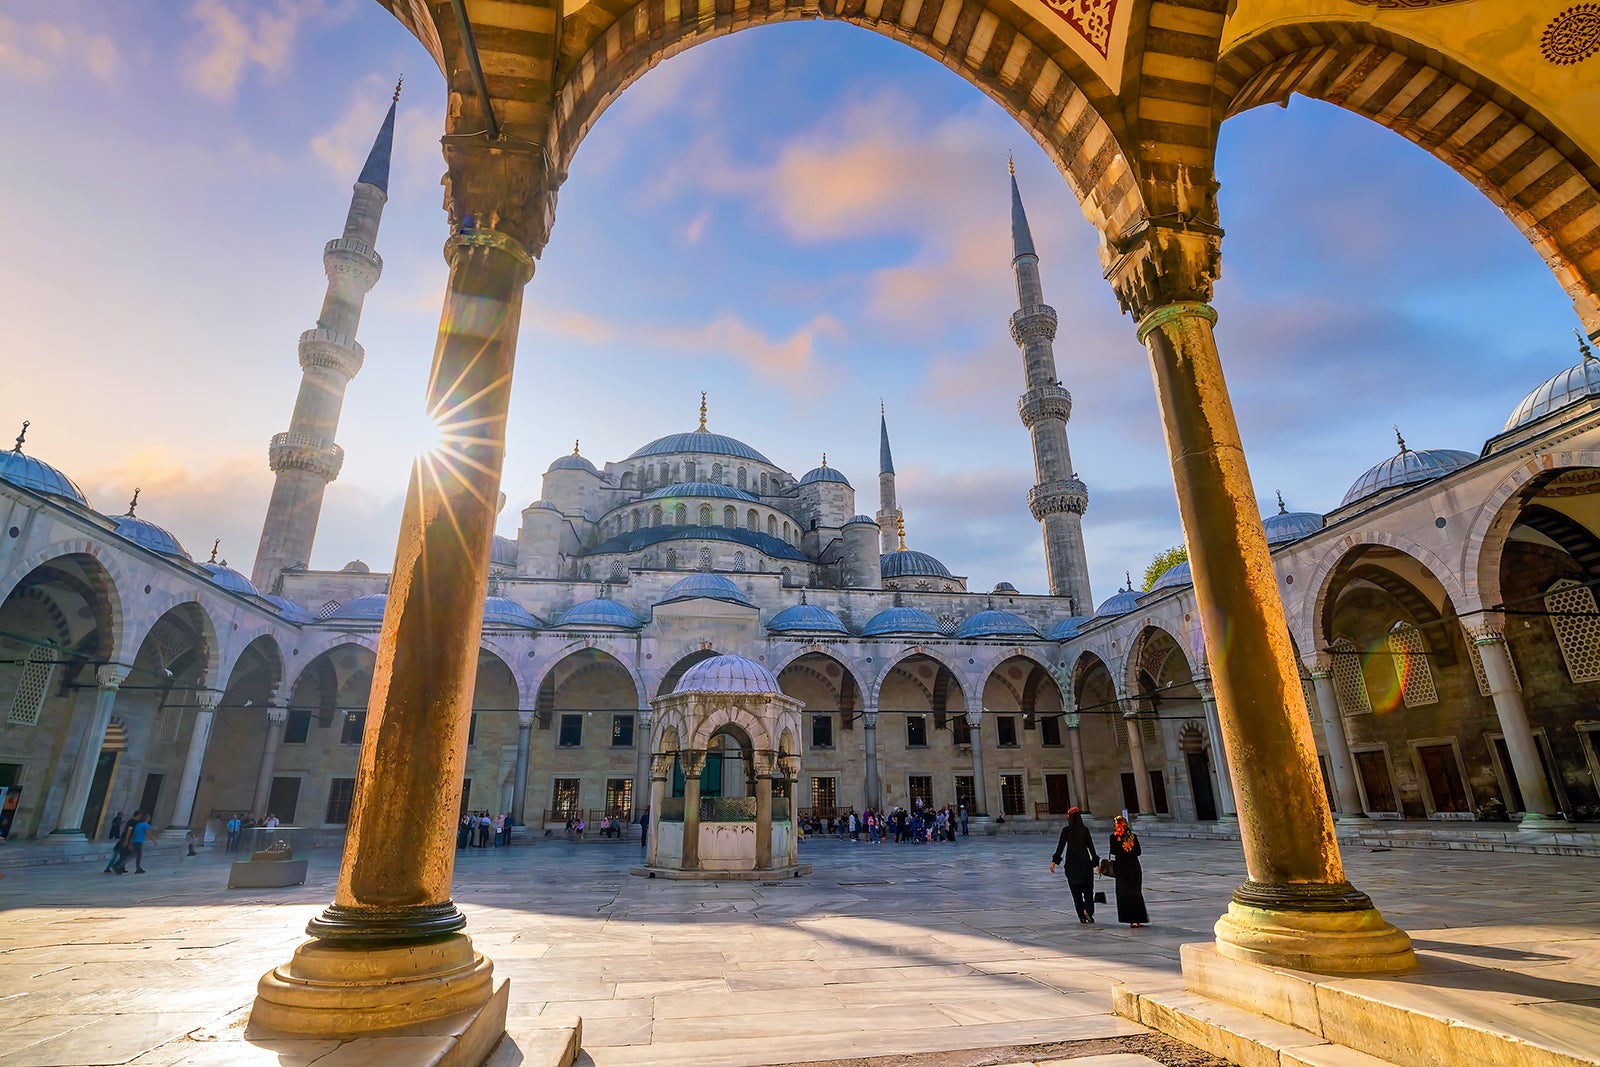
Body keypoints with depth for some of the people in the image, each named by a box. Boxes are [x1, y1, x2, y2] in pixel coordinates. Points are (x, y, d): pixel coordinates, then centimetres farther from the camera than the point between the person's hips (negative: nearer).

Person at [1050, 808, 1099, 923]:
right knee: (1088, 889, 10)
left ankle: (1082, 917, 8)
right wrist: (1096, 862, 8)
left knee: (1076, 891, 9)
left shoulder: (1066, 830, -6)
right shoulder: (1085, 829, -1)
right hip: (1085, 862, 1)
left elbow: (1060, 847, -9)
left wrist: (1054, 862, -7)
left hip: (1071, 863, -1)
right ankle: (1088, 910, -13)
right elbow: (1091, 847, 0)